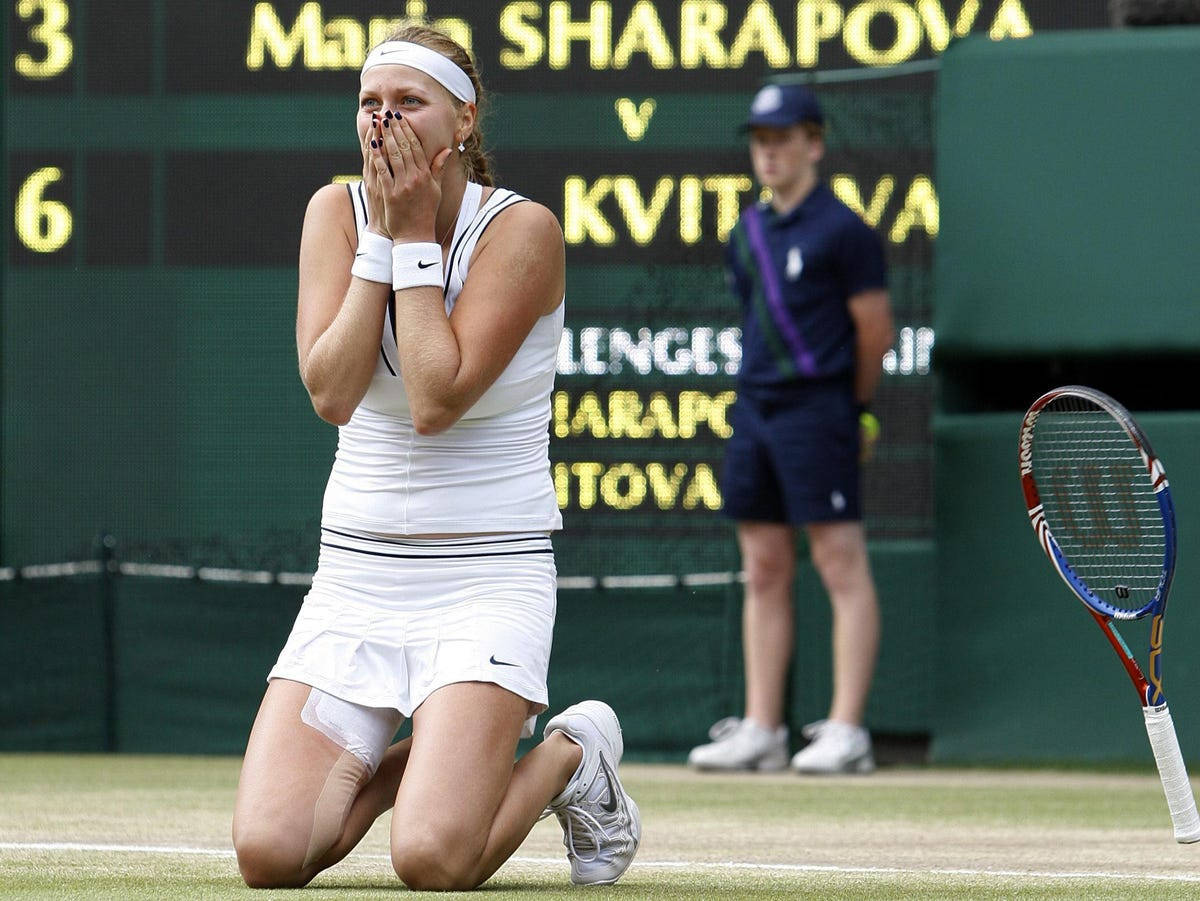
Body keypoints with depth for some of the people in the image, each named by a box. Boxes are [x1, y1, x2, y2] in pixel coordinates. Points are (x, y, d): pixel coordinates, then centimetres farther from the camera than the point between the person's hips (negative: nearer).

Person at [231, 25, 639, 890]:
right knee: (269, 852, -13)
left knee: (432, 860, -22)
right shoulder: (337, 212, 2)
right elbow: (331, 391, -11)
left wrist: (416, 235, -15)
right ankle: (400, 758, 19)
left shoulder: (524, 230, -11)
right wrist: (384, 235, -12)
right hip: (354, 579, 4)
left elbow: (437, 399, -21)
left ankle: (570, 756, 11)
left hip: (488, 581, -4)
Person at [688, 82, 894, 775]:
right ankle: (761, 730, 10)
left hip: (818, 410, -8)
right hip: (755, 408, 8)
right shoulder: (749, 233, 14)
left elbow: (875, 333, -5)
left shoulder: (842, 230, -7)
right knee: (765, 572, 8)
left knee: (841, 565, -7)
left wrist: (851, 411, 6)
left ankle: (846, 733, -10)